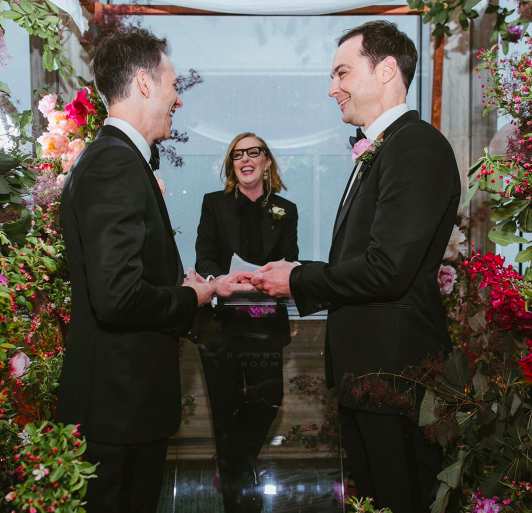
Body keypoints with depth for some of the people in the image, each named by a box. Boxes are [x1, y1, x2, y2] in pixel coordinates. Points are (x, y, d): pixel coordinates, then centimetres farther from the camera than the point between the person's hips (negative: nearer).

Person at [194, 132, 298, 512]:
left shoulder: (286, 210, 11)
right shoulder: (215, 204, 8)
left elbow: (290, 263, 5)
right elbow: (205, 259, -1)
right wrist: (224, 282, -22)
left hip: (266, 324, 1)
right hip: (222, 322, -1)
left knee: (267, 403, 3)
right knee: (227, 408, 5)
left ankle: (238, 463, 35)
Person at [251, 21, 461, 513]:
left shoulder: (416, 145, -17)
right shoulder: (378, 151, 16)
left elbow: (387, 268, -25)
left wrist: (298, 280, -12)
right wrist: (299, 273, 2)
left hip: (395, 374, -10)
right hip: (365, 370, 10)